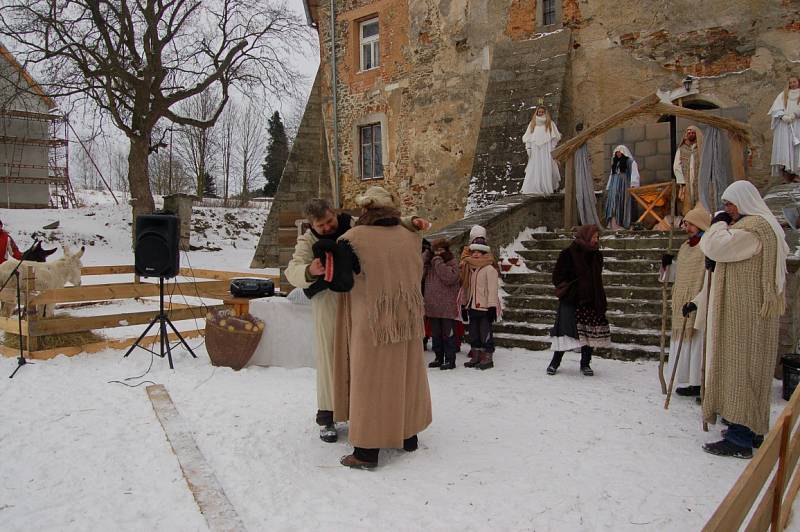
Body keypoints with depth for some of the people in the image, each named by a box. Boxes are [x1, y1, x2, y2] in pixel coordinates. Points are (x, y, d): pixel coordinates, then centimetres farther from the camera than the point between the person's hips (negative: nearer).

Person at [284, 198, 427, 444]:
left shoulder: (356, 225, 2)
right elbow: (292, 272, -17)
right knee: (330, 356, -1)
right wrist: (310, 271, -40)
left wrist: (412, 222, -12)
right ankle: (326, 417, 10)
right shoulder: (307, 241, -2)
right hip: (328, 298, -2)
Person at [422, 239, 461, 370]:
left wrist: (438, 261, -15)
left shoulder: (452, 262, -4)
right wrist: (427, 254, -3)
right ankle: (439, 358, 25)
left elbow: (449, 278, -21)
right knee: (435, 334, 14)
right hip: (432, 306, 6)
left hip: (448, 307, -6)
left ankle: (450, 360, 6)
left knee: (448, 334, 0)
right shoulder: (429, 262, 12)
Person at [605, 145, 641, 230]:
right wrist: (609, 188, 18)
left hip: (625, 187, -6)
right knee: (613, 205, -5)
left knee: (623, 205, -9)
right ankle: (614, 224, -9)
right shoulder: (615, 163, 23)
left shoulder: (630, 162, 3)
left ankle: (622, 224, -11)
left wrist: (633, 185, -22)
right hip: (614, 187, 6)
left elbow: (634, 174, -8)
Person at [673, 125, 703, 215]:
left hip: (699, 182, 0)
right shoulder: (681, 149, 11)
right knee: (687, 205, -3)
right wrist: (682, 182, -7)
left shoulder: (701, 149, 9)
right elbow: (676, 166, 3)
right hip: (686, 183, 0)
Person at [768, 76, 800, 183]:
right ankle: (786, 172, -13)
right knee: (784, 146, -10)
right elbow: (776, 109, 6)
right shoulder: (783, 95, 16)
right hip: (784, 125, 1)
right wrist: (783, 116, -11)